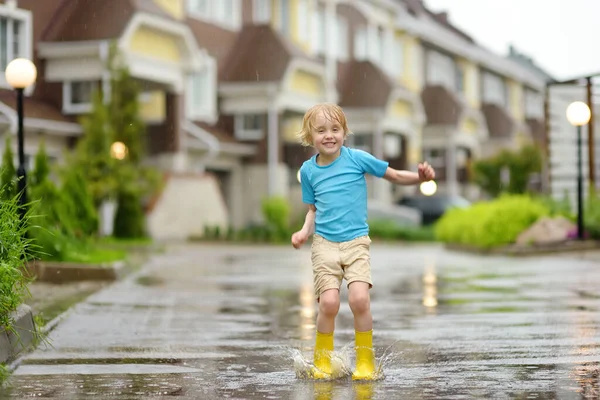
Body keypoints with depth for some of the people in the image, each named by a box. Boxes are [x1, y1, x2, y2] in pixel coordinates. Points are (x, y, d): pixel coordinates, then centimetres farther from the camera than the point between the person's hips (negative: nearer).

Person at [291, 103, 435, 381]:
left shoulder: (357, 158, -3)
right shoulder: (308, 170, 5)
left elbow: (395, 176, 3)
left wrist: (420, 177, -15)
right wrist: (305, 231, -2)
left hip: (356, 242, -1)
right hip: (324, 243, 1)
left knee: (359, 298, -20)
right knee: (329, 302, -15)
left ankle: (365, 361, 0)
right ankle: (322, 360, 8)